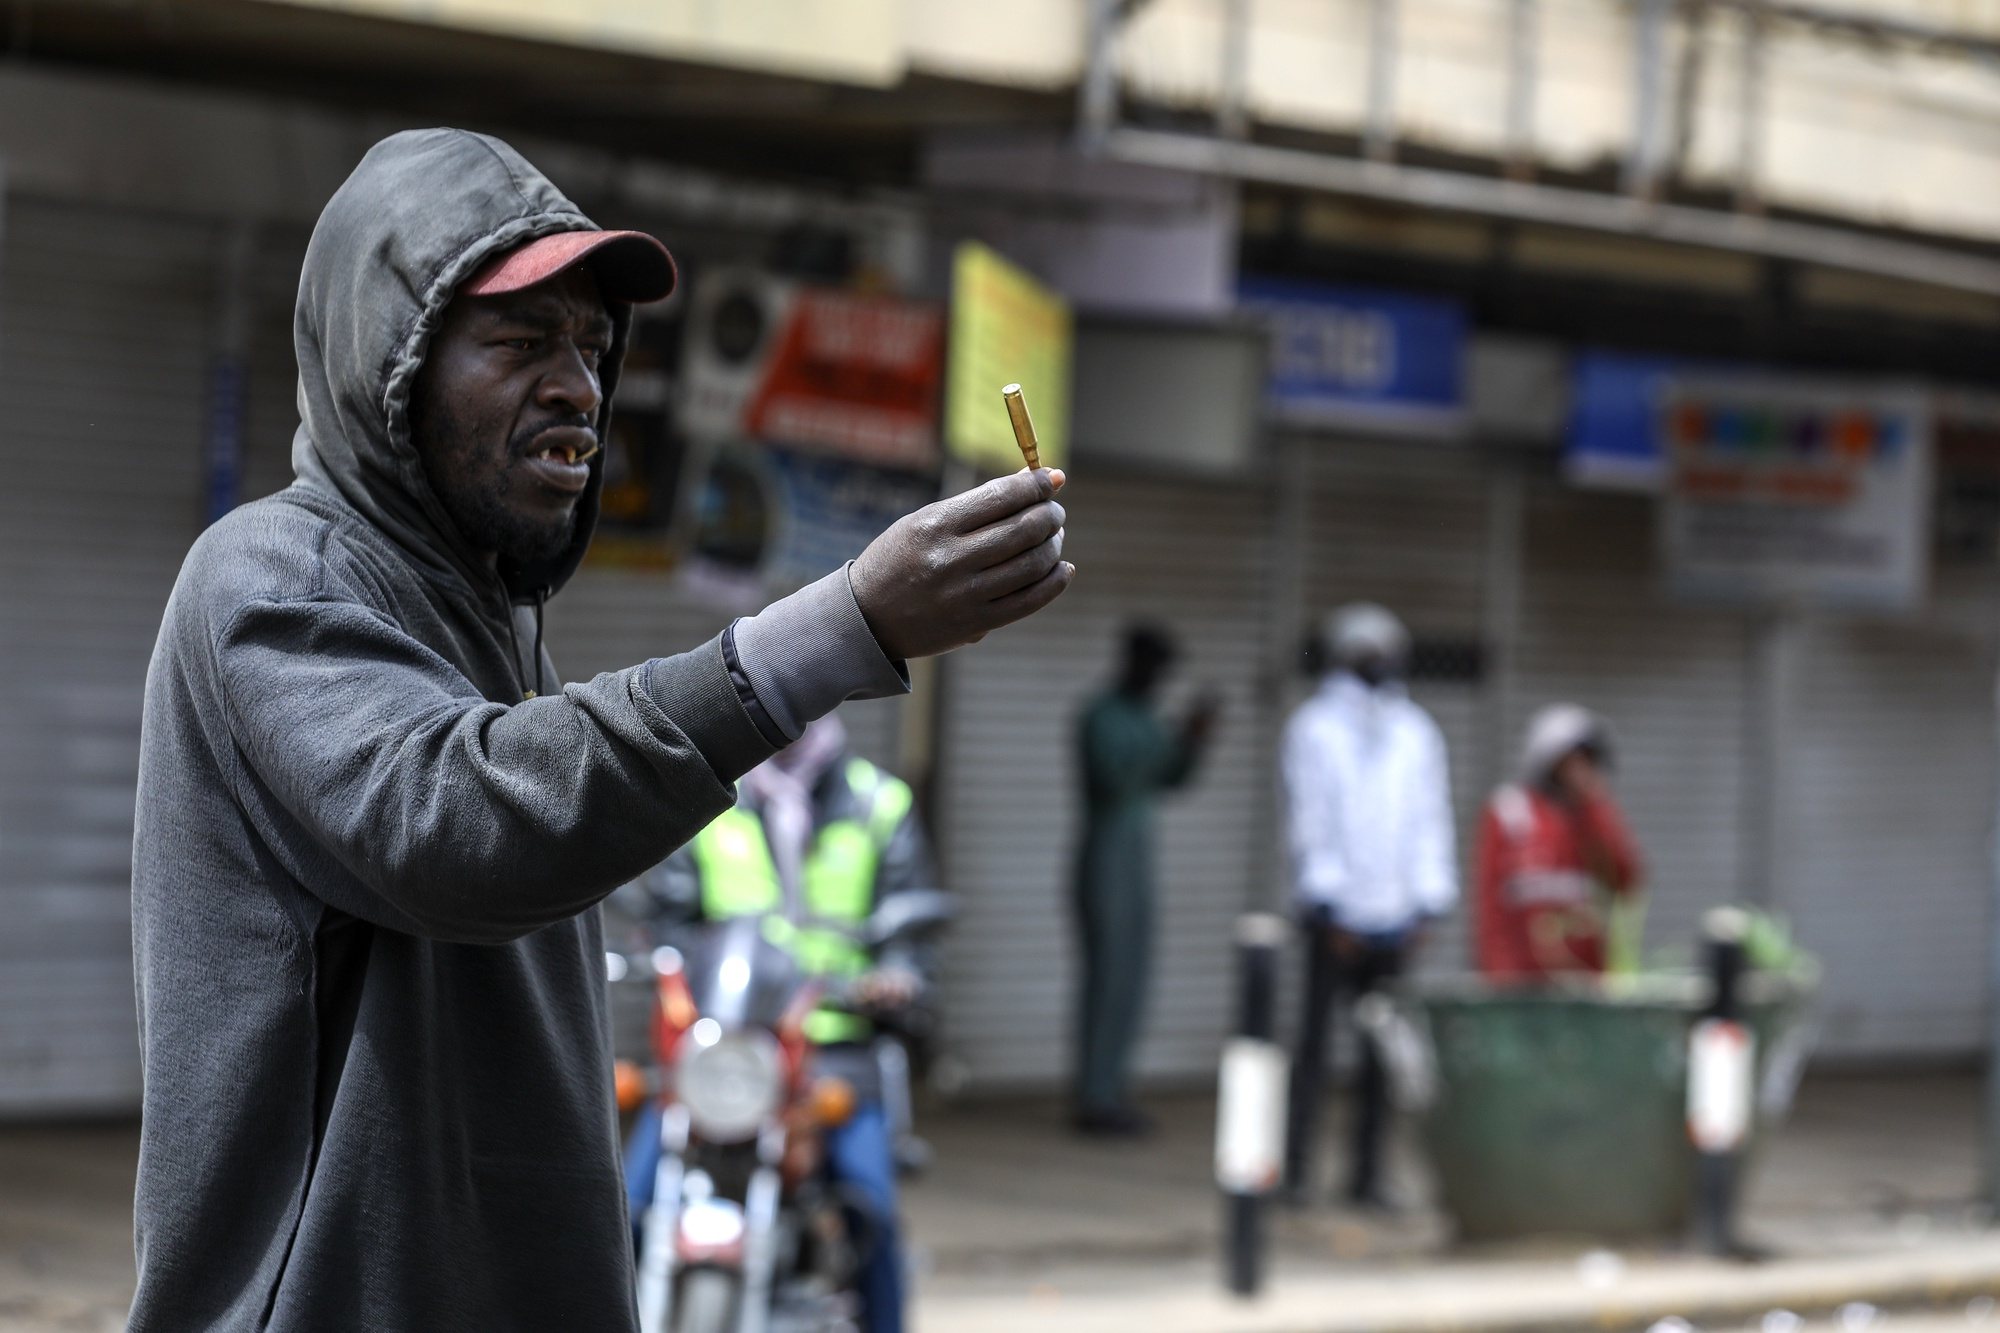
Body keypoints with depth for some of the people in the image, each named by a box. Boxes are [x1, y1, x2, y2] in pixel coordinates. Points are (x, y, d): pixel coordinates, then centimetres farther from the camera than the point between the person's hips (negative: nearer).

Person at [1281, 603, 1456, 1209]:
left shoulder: (1416, 732, 13)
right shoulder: (1315, 727, -1)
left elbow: (1431, 822, 12)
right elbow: (1309, 823, -5)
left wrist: (1425, 906, 4)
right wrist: (1327, 906, -10)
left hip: (1393, 917, 4)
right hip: (1337, 918, -4)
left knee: (1379, 1048, 6)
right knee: (1315, 1040, -3)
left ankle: (1367, 1175, 10)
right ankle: (1297, 1172, 0)